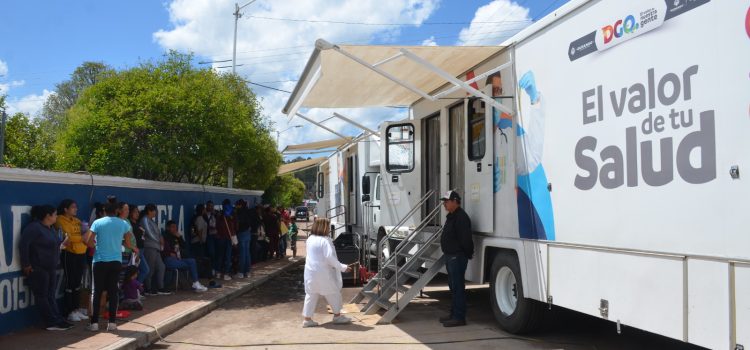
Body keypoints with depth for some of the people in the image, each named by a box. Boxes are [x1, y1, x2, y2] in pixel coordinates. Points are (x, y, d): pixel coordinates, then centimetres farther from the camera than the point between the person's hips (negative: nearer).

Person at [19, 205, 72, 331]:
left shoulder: (50, 228, 14)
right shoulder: (34, 227, -14)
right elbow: (23, 245, -20)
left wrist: (61, 245, 4)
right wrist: (26, 264, -18)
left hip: (50, 268, 9)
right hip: (38, 269, -9)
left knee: (51, 296, 10)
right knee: (42, 296, -1)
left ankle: (58, 320, 12)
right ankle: (52, 322, 0)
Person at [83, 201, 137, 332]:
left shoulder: (97, 223, -3)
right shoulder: (123, 224, 3)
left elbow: (88, 240, -8)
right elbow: (127, 244, 7)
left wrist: (96, 246, 12)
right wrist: (134, 248, 29)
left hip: (100, 261, -1)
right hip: (116, 261, 1)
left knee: (97, 292, 4)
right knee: (113, 291, 5)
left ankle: (94, 323, 3)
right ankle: (112, 323, 4)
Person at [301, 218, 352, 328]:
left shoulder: (310, 239, 6)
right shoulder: (325, 240, -17)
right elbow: (330, 257, -22)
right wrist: (342, 267, -16)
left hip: (310, 272, 7)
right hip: (323, 273, -7)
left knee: (311, 295, 12)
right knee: (333, 293, 10)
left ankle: (307, 319, 12)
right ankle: (337, 316, 20)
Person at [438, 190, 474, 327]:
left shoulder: (461, 217, -17)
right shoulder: (452, 216, 17)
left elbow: (465, 239, -22)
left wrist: (467, 253, -14)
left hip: (457, 257, -11)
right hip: (450, 256, 11)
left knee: (458, 286, -8)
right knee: (453, 286, 16)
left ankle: (459, 317, -4)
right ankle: (454, 314, 26)